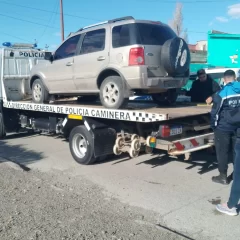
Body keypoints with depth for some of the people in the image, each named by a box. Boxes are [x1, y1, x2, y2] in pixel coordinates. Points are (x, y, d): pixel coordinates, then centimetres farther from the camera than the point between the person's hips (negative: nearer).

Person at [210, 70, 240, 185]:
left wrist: (213, 125, -1)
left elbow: (215, 111, -12)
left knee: (222, 151, 4)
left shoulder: (222, 93, -14)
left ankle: (223, 176, 11)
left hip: (223, 127, -5)